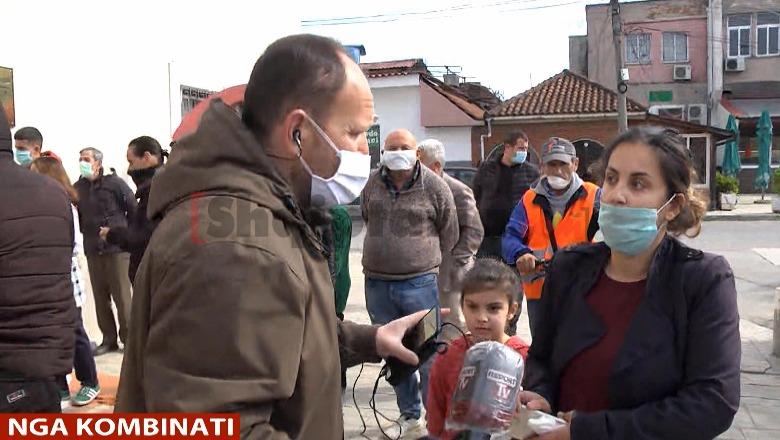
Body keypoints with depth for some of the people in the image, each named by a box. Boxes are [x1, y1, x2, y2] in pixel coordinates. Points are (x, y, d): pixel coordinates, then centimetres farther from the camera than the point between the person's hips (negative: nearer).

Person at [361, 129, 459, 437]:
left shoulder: (435, 186, -6)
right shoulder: (373, 184, 4)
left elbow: (449, 233, 5)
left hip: (419, 284, -4)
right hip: (377, 284, 4)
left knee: (428, 354, -1)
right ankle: (409, 415, 30)